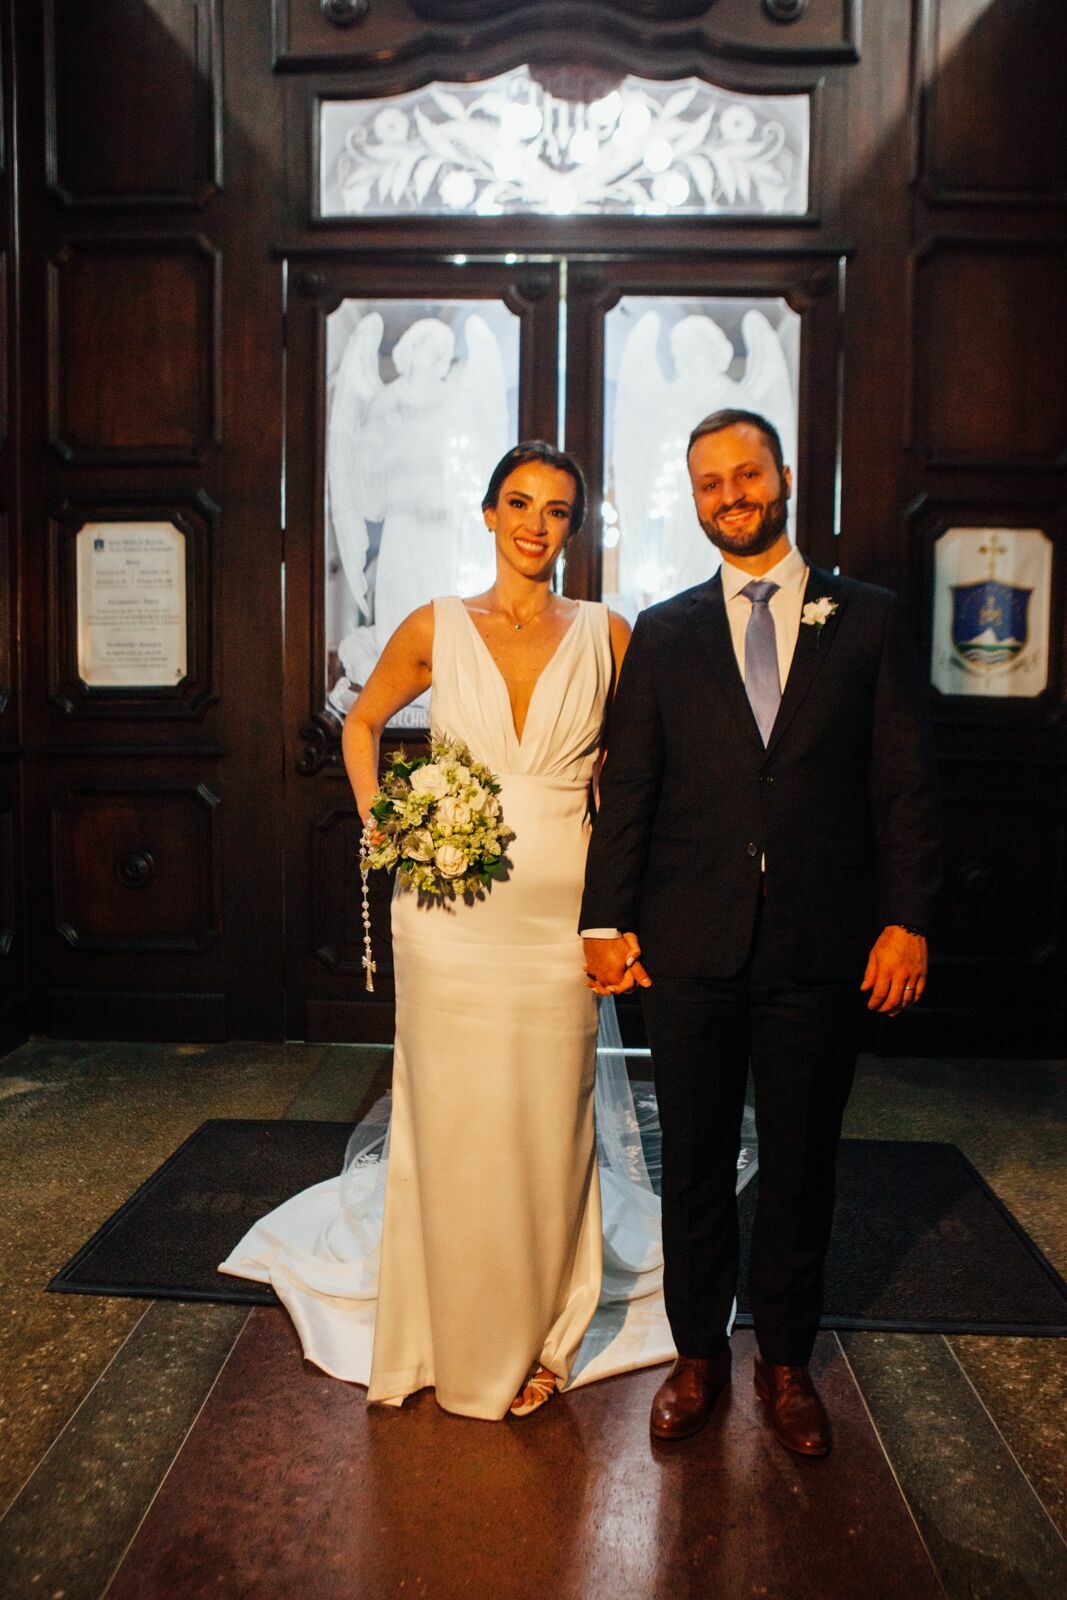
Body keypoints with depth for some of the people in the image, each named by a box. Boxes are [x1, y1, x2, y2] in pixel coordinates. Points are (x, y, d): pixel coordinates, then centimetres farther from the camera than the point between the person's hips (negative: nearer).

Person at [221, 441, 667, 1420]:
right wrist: (378, 824, 4)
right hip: (451, 913, 0)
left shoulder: (604, 636, 3)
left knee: (546, 1127, 9)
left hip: (558, 915, 1)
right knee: (450, 1125, 7)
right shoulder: (435, 630, 3)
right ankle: (456, 1337, 30)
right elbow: (363, 724, 17)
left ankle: (535, 1337, 31)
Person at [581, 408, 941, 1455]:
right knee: (694, 1161, 12)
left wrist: (906, 920, -6)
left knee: (800, 1164, 13)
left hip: (821, 946, 0)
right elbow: (626, 788, 3)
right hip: (690, 945, 1)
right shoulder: (663, 633, 6)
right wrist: (606, 920, -3)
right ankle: (698, 1355, 32)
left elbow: (905, 784, 2)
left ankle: (786, 1363, 33)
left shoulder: (868, 620, 5)